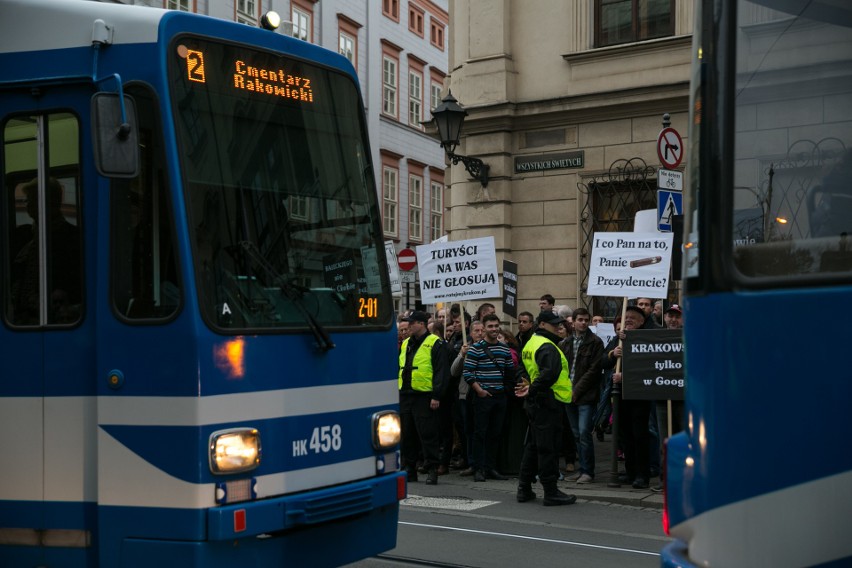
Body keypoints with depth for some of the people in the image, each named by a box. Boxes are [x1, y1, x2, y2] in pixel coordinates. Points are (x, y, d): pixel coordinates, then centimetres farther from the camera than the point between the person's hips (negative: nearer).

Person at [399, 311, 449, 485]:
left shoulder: (435, 344, -5)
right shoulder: (405, 344, 17)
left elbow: (442, 371, -10)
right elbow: (399, 369, 23)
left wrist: (436, 396, -15)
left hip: (424, 397, -7)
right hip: (405, 396, 7)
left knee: (428, 434, -5)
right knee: (407, 435, 9)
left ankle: (432, 470, 1)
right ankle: (409, 469, 18)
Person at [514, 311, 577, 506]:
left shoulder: (531, 344, 15)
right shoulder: (547, 347, -18)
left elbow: (522, 368, 25)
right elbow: (550, 373, -32)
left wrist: (528, 385, 11)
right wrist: (532, 390, -23)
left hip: (535, 403, 10)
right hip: (548, 402, -10)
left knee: (532, 446, 15)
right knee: (548, 448, -5)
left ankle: (524, 489, 20)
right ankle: (551, 492, 0)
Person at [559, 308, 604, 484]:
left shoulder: (595, 342, -3)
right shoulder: (565, 343, 13)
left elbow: (594, 369, -9)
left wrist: (577, 390, -11)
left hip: (586, 396, -5)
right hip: (569, 395, 5)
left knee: (584, 432, -10)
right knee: (577, 434, 9)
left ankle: (588, 471, -4)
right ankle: (583, 469, 16)